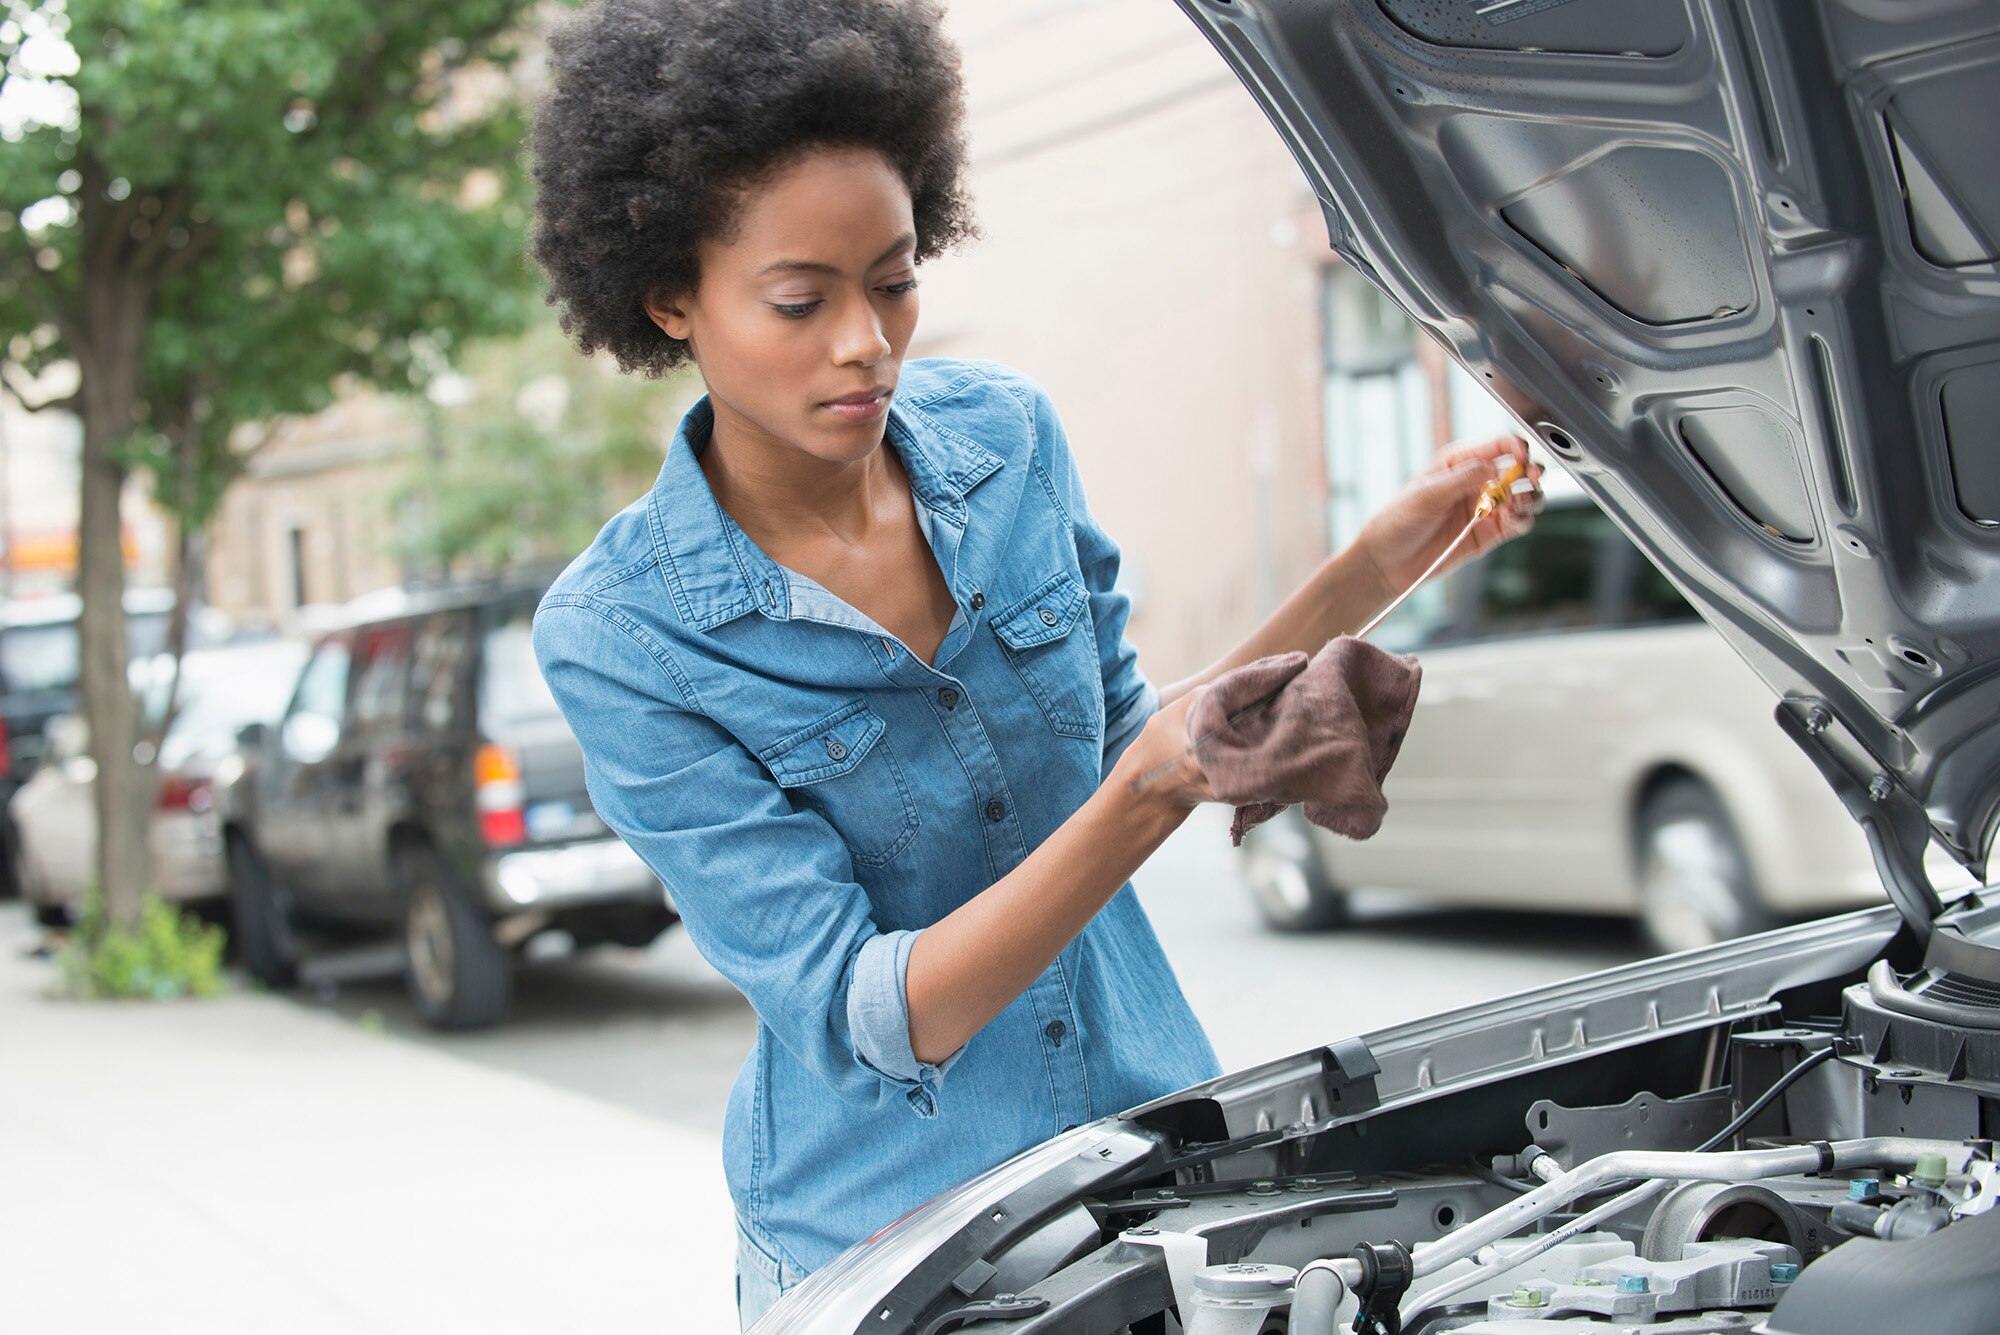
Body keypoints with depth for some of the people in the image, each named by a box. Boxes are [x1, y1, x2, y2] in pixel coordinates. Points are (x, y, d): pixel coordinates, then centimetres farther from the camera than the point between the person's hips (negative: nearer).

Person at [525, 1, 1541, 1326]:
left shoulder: (1007, 434, -6)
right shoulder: (617, 639, -19)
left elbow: (1126, 734, 6)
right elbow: (870, 1017, -23)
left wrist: (1363, 575, -5)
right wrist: (1148, 798, -35)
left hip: (1157, 1150, 4)